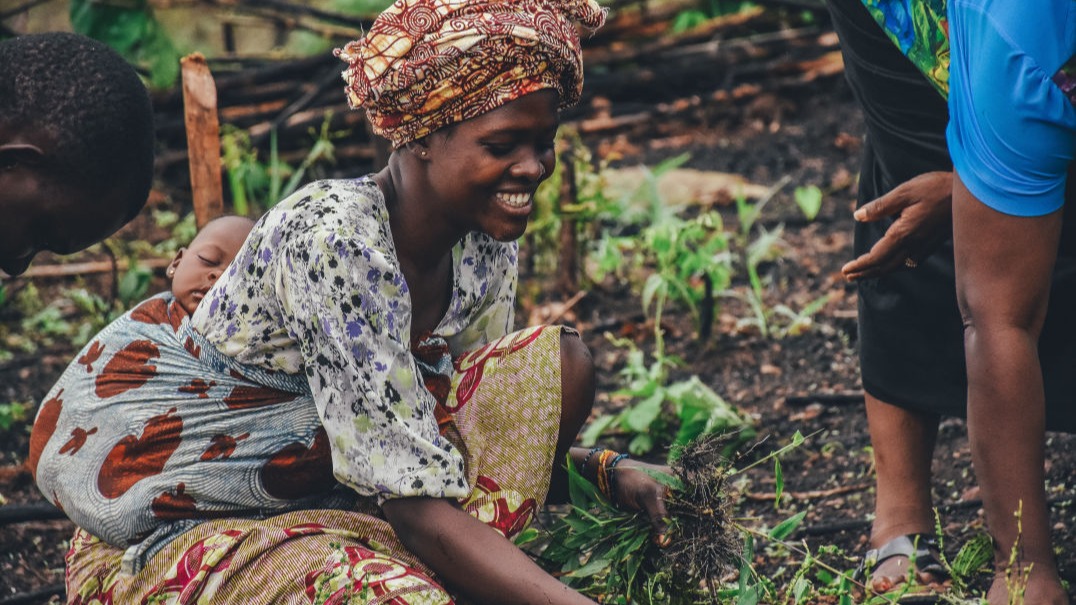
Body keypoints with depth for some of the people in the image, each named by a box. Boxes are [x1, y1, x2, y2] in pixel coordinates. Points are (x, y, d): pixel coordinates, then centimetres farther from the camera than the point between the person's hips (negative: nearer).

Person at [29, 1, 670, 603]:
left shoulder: (486, 246, -3)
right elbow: (420, 510, -31)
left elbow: (494, 429, 12)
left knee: (560, 360, -6)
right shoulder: (332, 238, -28)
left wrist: (608, 469, -5)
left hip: (342, 493, 8)